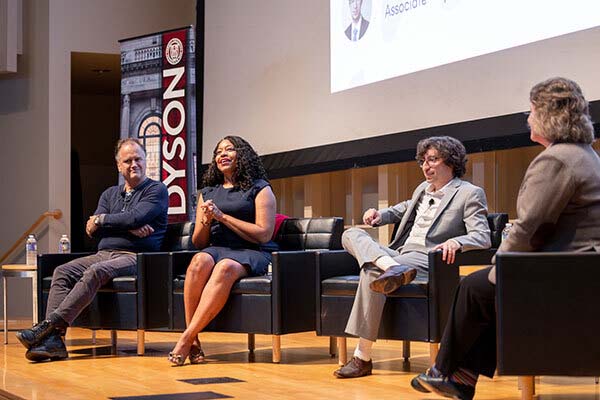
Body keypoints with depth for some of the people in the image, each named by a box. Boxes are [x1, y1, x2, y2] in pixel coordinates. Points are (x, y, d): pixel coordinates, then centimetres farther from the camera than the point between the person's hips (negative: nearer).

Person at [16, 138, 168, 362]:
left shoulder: (157, 190, 6)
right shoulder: (110, 194, 24)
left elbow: (135, 217, -13)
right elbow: (92, 230, 6)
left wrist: (101, 220, 1)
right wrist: (129, 227, -8)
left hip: (134, 257, -6)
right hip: (104, 254, 6)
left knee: (96, 272, -34)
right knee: (62, 272, -19)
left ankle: (49, 325, -37)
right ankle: (52, 339, -31)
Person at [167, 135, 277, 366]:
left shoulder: (259, 189, 8)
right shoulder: (207, 193, 22)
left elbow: (264, 234, -5)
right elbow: (198, 242, 19)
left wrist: (222, 216, -8)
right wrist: (206, 221, -4)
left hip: (251, 253, -3)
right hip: (216, 250, 3)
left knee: (225, 267, -38)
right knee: (200, 261, -33)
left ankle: (187, 337, -37)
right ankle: (193, 342, -34)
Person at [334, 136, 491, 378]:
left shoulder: (470, 194, -2)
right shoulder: (423, 189, 21)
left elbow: (483, 237, -12)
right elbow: (406, 208, 43)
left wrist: (456, 242, -34)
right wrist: (380, 216, 21)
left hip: (427, 262, -8)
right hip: (397, 255, 8)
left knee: (371, 271, -33)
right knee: (351, 235, -5)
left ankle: (363, 358, -32)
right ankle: (394, 268, -32)